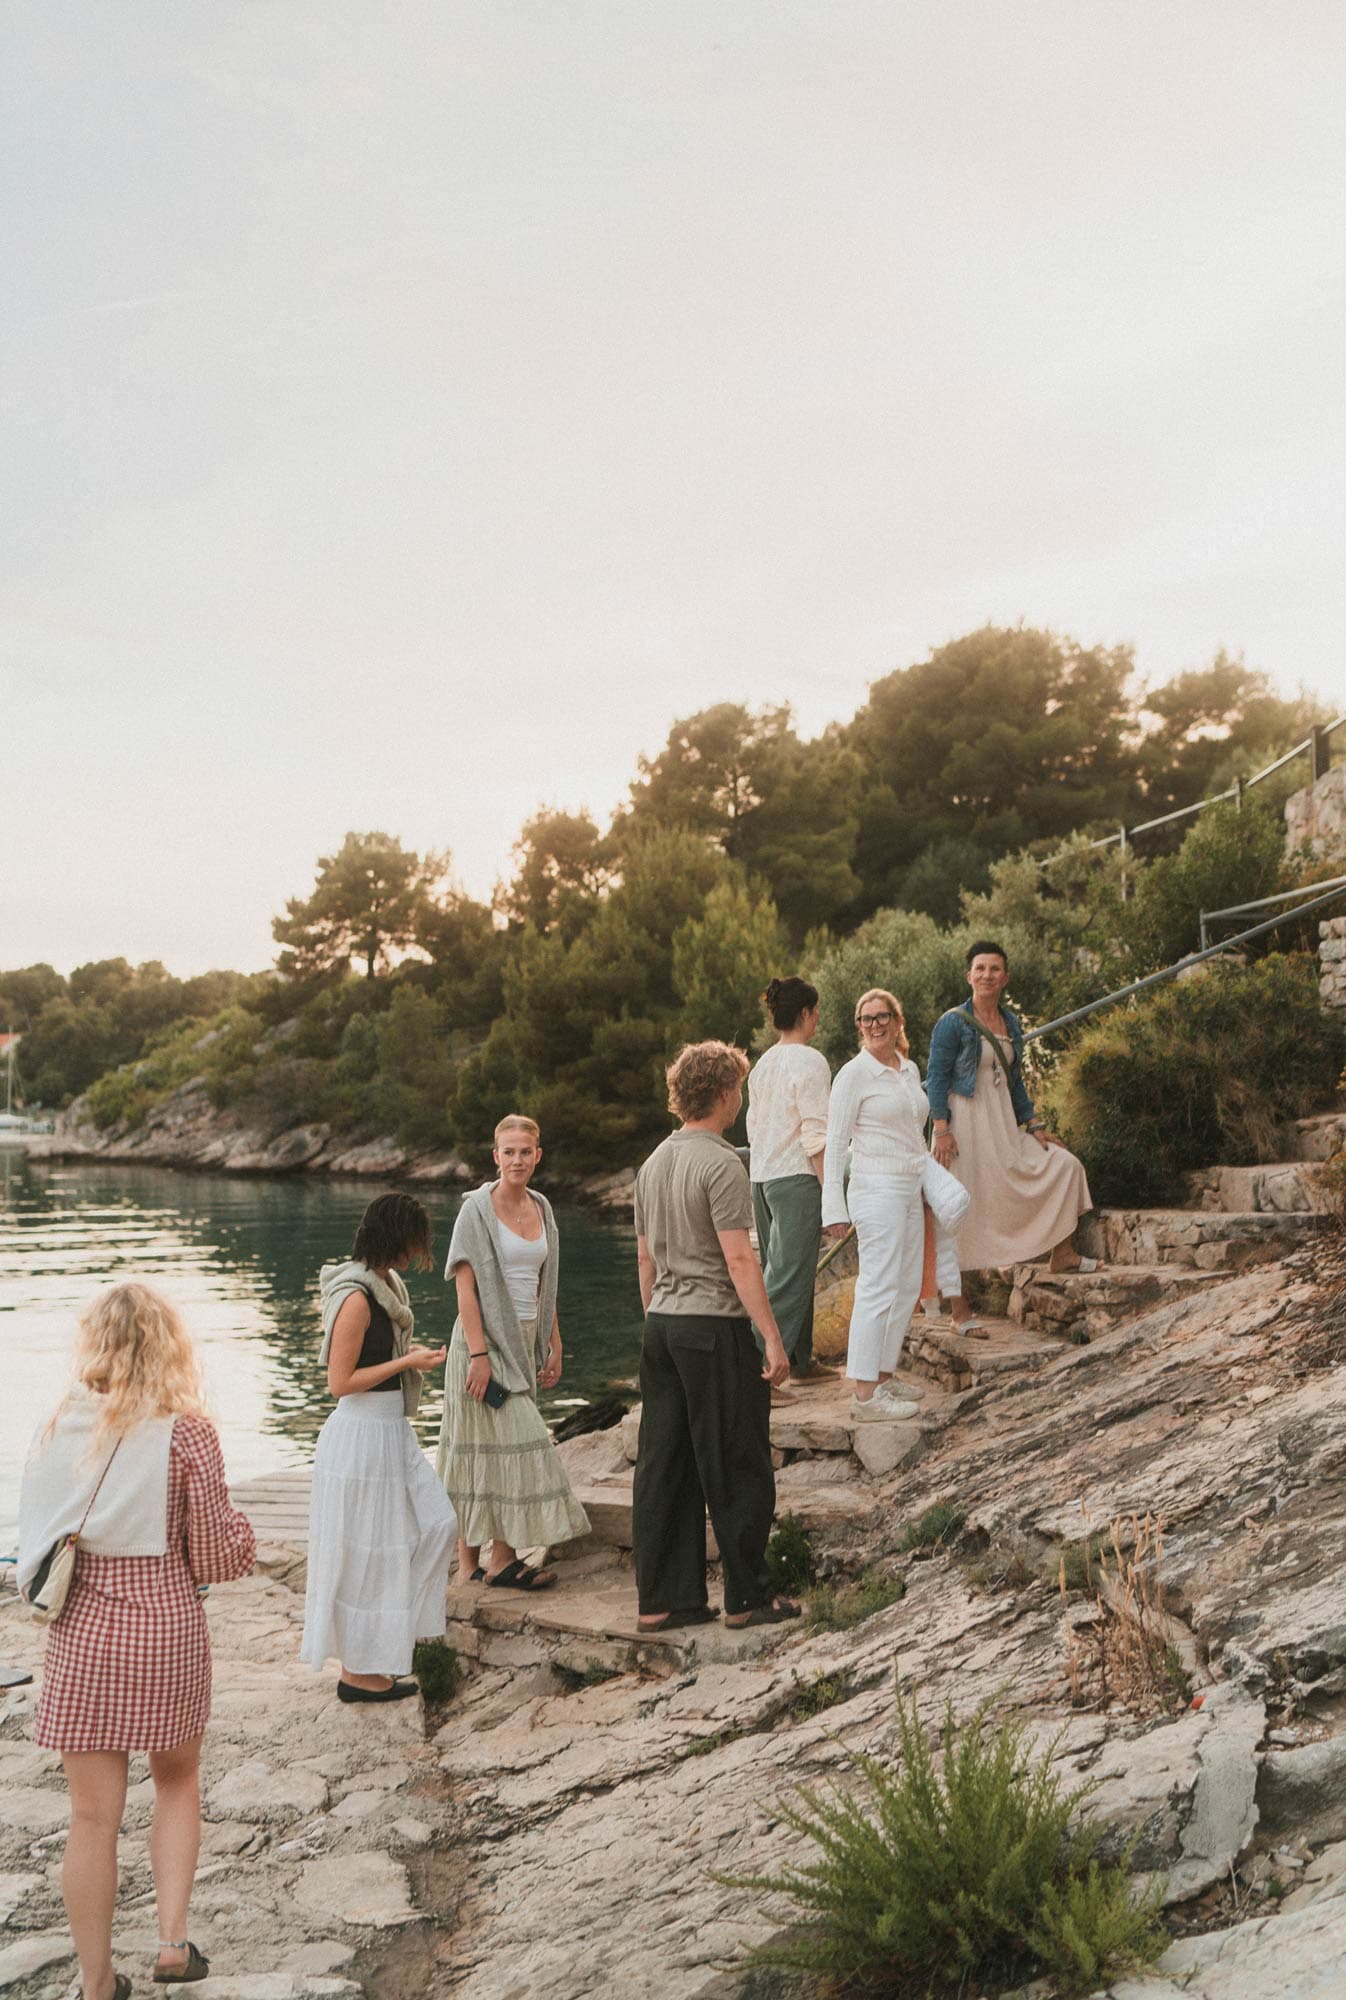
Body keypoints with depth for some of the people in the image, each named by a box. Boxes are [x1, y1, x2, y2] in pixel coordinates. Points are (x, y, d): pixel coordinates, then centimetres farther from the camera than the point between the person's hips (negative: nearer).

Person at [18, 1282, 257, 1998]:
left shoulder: (56, 1428, -3)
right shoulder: (186, 1434, -13)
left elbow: (34, 1541, 7)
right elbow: (214, 1559, -9)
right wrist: (241, 1530, 11)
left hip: (80, 1637, 2)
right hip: (168, 1630, -1)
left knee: (94, 1817, 11)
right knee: (177, 1781, 23)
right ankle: (172, 1940, 16)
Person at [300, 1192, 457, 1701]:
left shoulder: (386, 1284, 7)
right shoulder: (357, 1298, -22)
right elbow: (341, 1382, -21)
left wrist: (412, 1354, 11)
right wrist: (407, 1362, -18)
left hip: (392, 1430, 10)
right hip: (362, 1434, -10)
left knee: (434, 1525, 11)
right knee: (364, 1551, 2)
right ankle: (358, 1671, 16)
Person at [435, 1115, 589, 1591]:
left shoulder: (541, 1208, 11)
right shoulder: (477, 1210, -10)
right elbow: (465, 1287, -14)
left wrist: (554, 1346, 14)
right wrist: (478, 1354, -19)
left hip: (524, 1340, 7)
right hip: (487, 1339, -7)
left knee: (489, 1451, 9)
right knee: (514, 1442, -8)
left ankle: (470, 1562, 14)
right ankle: (501, 1560, 2)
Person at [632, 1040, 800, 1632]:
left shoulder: (654, 1162, 12)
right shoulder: (722, 1165, -13)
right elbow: (739, 1259, -18)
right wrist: (772, 1337, -16)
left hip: (661, 1324, 8)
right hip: (715, 1324, -8)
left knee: (663, 1467, 9)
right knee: (737, 1469, 2)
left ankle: (661, 1601, 14)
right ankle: (748, 1597, 10)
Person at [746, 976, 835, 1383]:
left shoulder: (763, 1064, 12)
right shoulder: (809, 1061, -12)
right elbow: (816, 1136, -16)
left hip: (762, 1178, 9)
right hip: (797, 1178, -9)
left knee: (786, 1270, 16)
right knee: (789, 1277, -6)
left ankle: (800, 1361, 25)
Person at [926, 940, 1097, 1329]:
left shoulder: (1011, 1022, 11)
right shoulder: (953, 1023, -9)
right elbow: (937, 1079, -11)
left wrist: (1034, 1125, 12)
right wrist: (942, 1130, -19)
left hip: (1003, 1124, 7)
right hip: (966, 1123, -7)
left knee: (1064, 1165, 4)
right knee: (965, 1210, -4)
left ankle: (1063, 1253, 16)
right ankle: (959, 1307, 3)